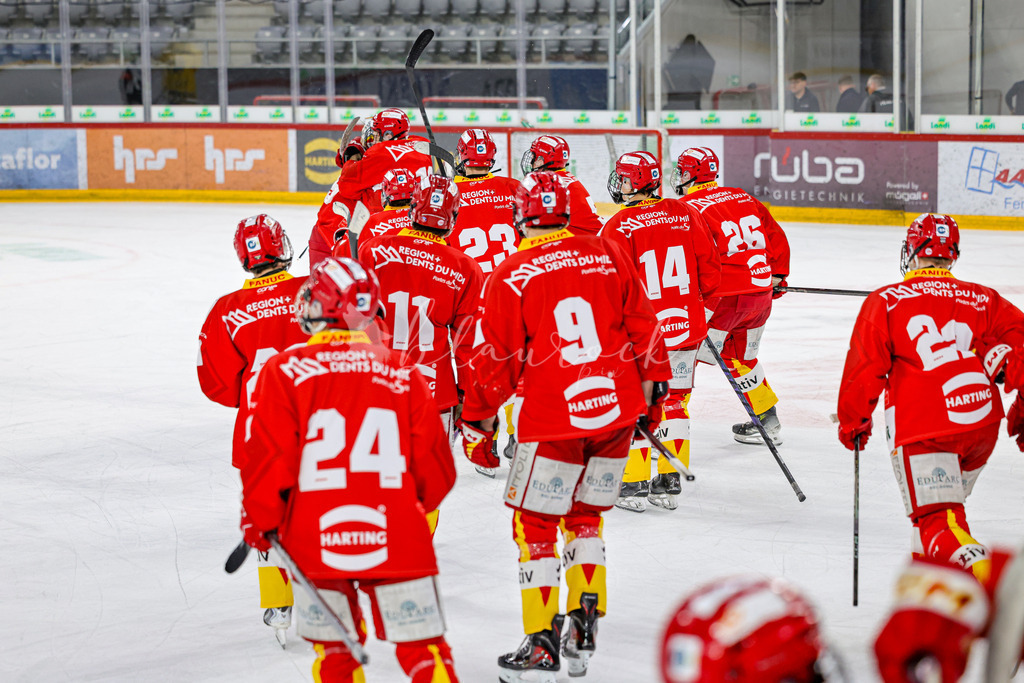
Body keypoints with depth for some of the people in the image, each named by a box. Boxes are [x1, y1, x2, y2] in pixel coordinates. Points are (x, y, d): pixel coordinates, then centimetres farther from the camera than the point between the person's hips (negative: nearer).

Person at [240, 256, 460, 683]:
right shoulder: (403, 375, 6)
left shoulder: (284, 371, -3)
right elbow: (435, 470, 9)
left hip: (316, 540, -1)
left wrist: (258, 523, 8)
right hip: (399, 541, 1)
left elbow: (269, 457, -6)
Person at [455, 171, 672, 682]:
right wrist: (653, 387, 22)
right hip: (618, 410, 4)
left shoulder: (510, 276, -4)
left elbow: (495, 360, -2)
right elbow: (642, 324, 10)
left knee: (534, 524, 6)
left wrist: (478, 423, 9)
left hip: (553, 419, -4)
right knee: (585, 515, 21)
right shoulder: (608, 254, 6)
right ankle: (584, 630, 19)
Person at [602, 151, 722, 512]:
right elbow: (710, 268, 6)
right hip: (686, 326, 5)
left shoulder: (619, 227, -13)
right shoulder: (684, 214, 2)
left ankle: (634, 484, 6)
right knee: (674, 401, 16)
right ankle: (670, 481, 19)